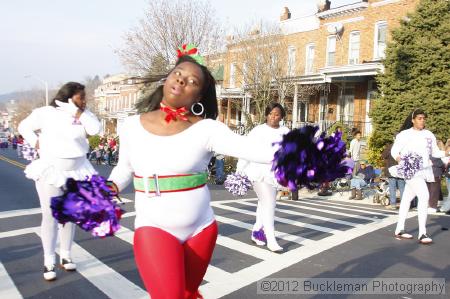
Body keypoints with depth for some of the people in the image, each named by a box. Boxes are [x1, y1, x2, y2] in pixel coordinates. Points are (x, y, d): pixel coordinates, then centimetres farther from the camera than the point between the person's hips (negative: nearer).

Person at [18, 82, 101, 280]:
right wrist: (36, 144, -6)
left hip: (76, 172, 4)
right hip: (50, 170, -4)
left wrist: (77, 111, -12)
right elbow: (24, 126, 6)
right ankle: (48, 262, 10)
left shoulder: (83, 115, 3)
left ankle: (65, 256, 25)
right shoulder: (46, 113, -7)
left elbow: (95, 129, -14)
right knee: (49, 216, 0)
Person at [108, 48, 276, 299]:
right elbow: (124, 169, 14)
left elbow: (255, 150, -24)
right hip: (154, 229, 0)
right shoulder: (132, 126, -2)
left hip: (201, 229, 1)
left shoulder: (207, 129, -11)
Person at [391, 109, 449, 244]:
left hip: (425, 170, 5)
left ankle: (399, 230, 19)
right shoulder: (405, 134, -3)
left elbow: (435, 152, 14)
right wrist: (401, 160, -22)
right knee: (424, 196, -20)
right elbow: (394, 151, -2)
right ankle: (422, 233, -15)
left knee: (407, 198, 11)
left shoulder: (429, 135, 11)